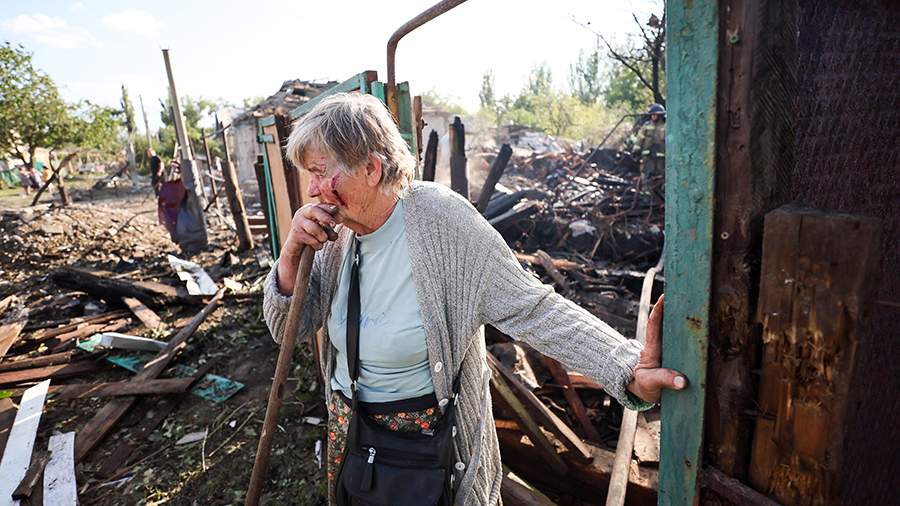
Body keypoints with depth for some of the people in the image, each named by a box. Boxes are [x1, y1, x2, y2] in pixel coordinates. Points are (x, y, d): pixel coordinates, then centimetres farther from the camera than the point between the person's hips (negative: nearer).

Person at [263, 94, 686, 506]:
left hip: (429, 434, -5)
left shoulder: (441, 220, -25)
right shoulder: (335, 231, -8)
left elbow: (531, 308, -26)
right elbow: (288, 329, -2)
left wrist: (628, 369, -37)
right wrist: (292, 254, -20)